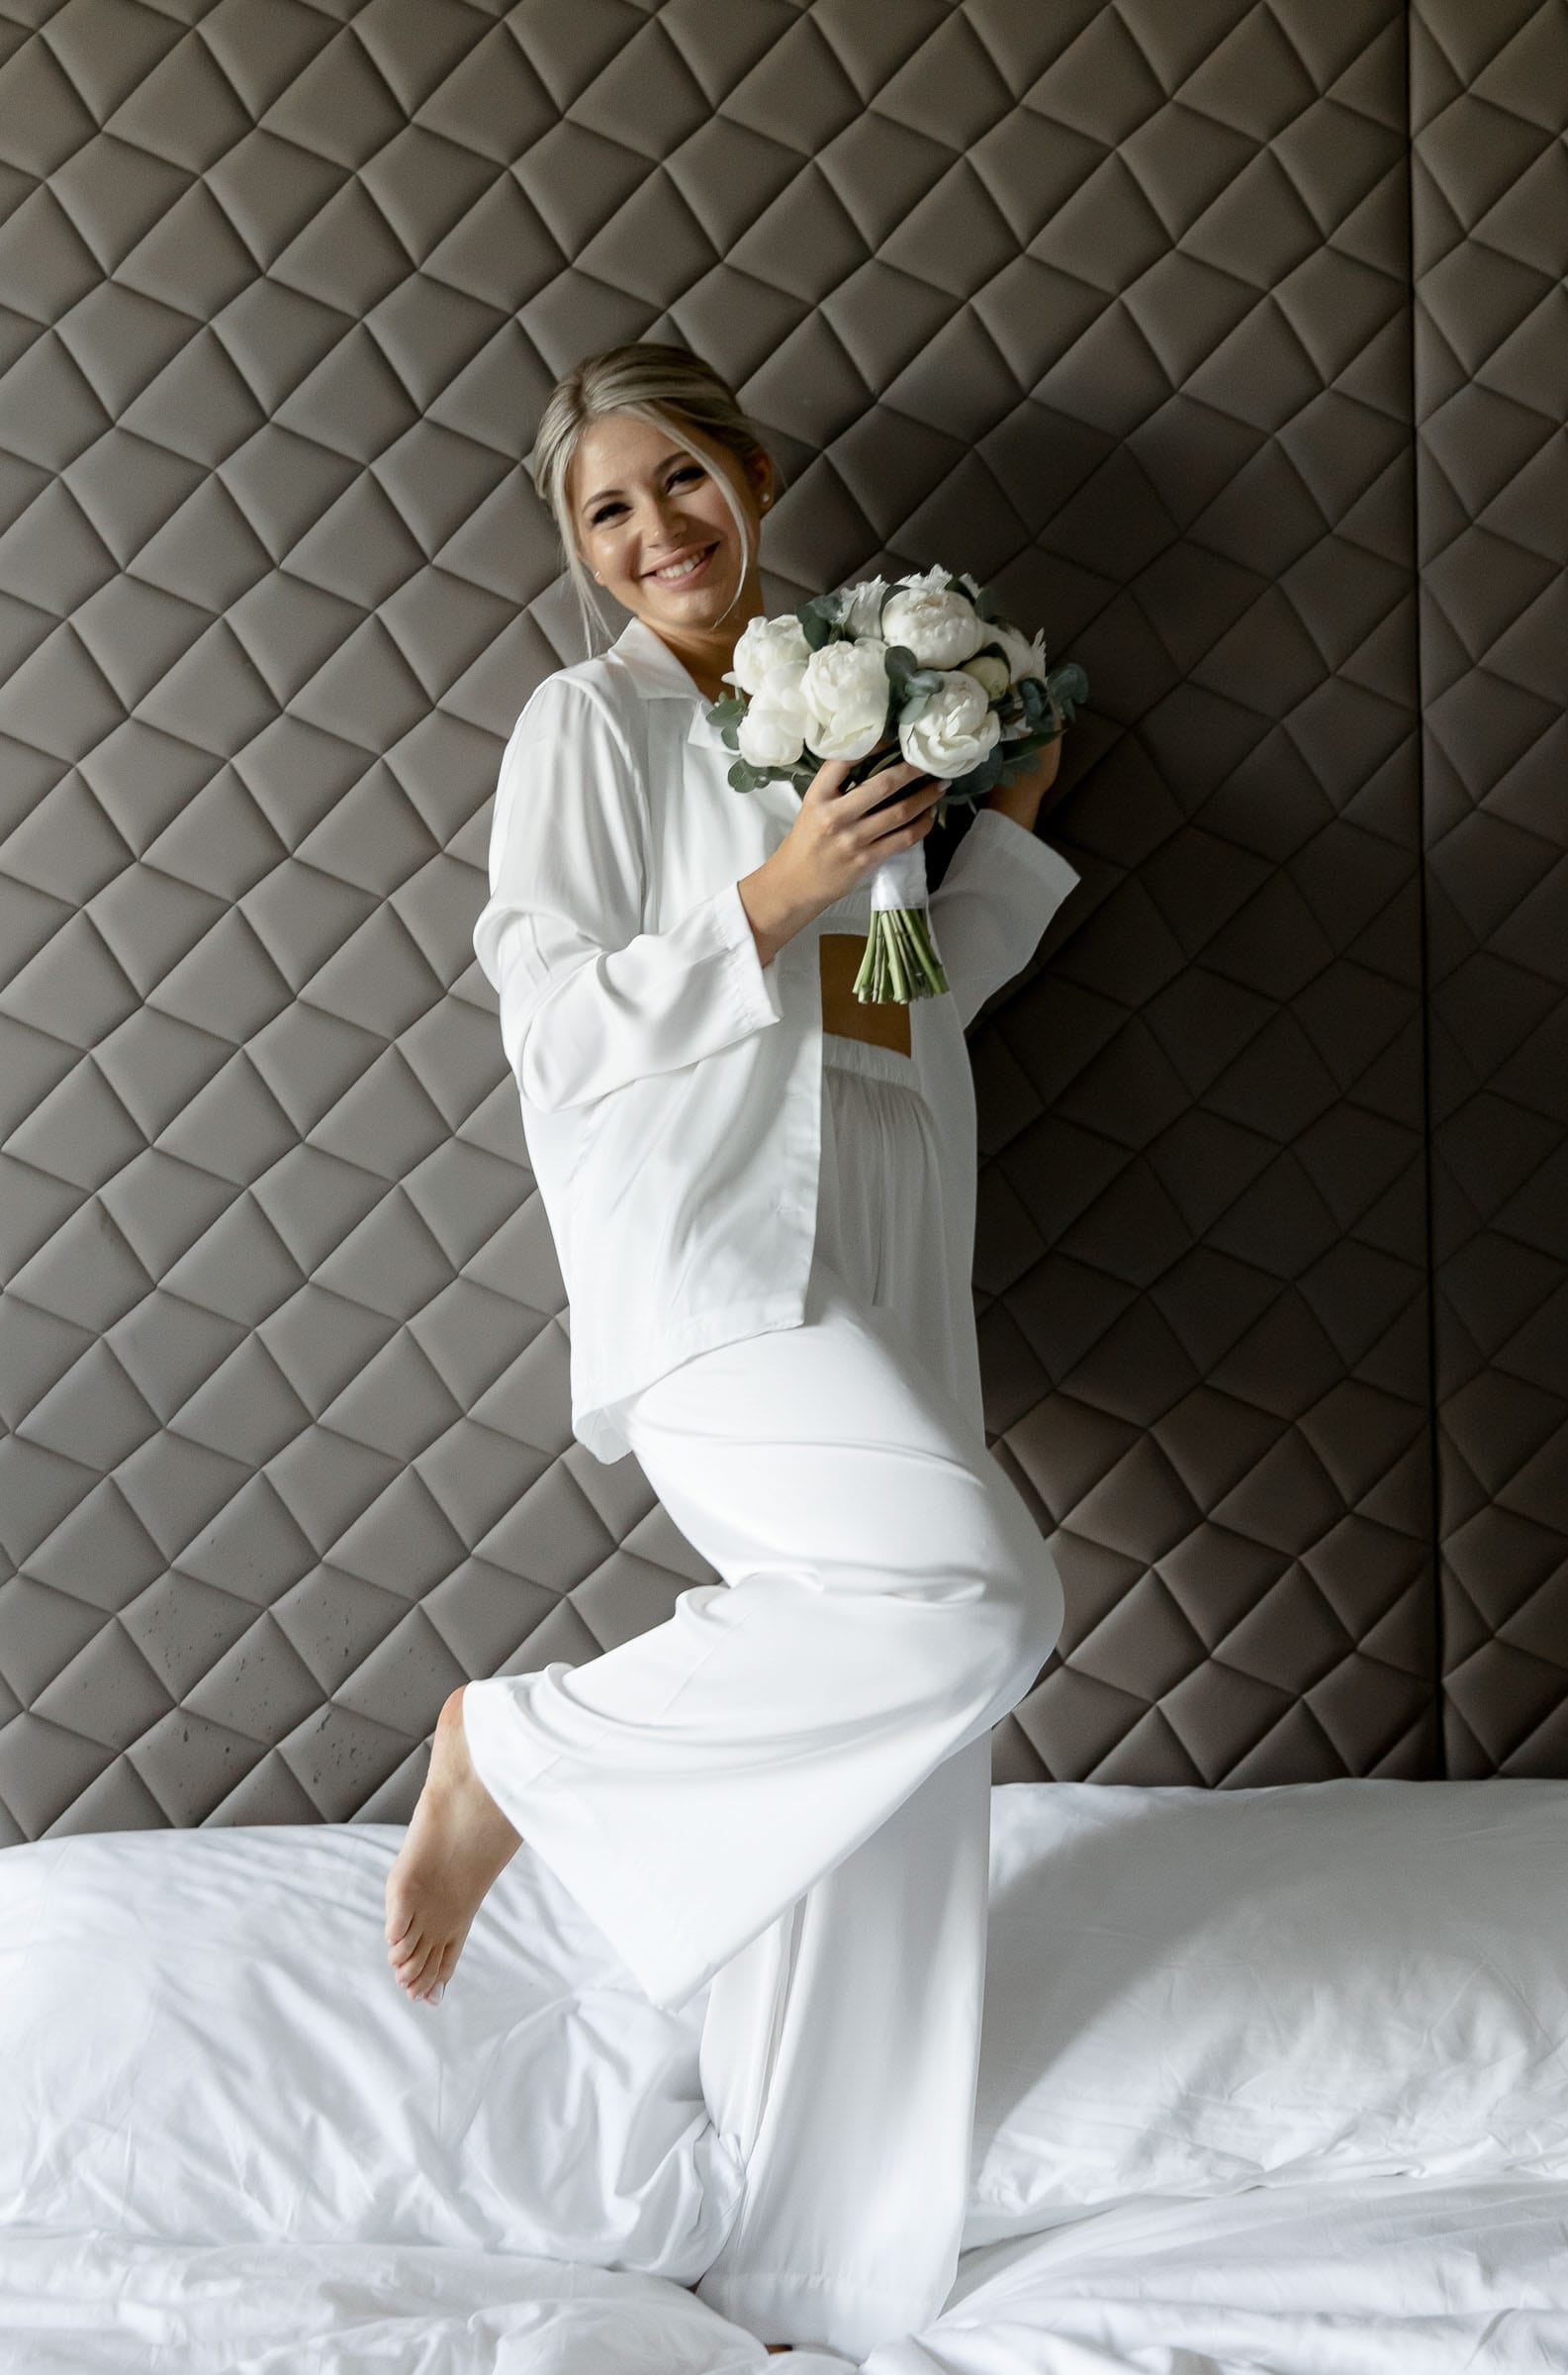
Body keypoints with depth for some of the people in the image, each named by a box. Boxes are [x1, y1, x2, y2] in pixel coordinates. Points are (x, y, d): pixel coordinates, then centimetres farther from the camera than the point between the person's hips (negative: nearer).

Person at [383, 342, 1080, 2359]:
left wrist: (1009, 821, 11)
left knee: (890, 1787, 5)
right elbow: (556, 1027, -6)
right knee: (975, 1597, -29)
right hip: (705, 1260, -6)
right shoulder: (590, 721, 2)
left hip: (877, 1265, 7)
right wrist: (778, 894, -14)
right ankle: (525, 1754, -9)